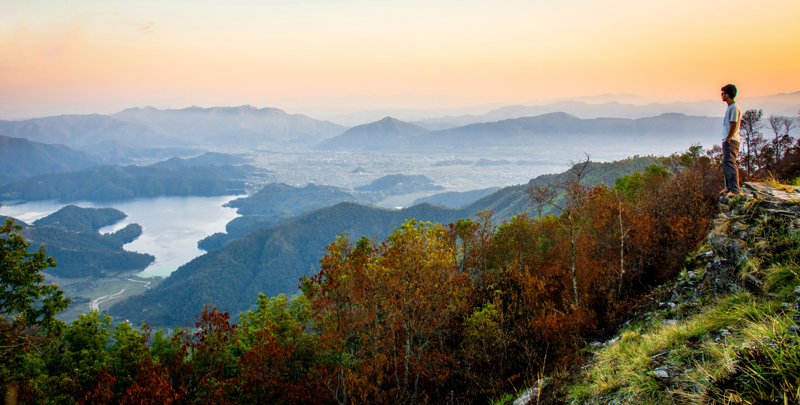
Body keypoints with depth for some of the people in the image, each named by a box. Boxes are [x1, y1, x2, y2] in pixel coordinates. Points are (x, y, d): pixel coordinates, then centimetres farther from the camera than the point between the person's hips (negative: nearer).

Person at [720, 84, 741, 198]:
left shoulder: (734, 108, -13)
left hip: (731, 141, -10)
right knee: (726, 164, 14)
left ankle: (734, 189, -10)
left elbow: (734, 125, -18)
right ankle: (729, 187, 21)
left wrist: (728, 139, -18)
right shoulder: (730, 107, 17)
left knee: (730, 164, -11)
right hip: (727, 140, 10)